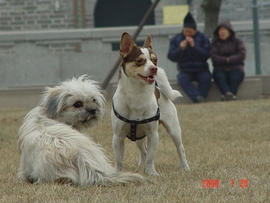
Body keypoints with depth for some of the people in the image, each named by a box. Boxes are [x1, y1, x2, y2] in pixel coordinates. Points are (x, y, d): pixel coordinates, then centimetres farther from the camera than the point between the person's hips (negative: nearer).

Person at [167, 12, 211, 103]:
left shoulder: (203, 38, 1)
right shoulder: (175, 39, 5)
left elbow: (206, 55, -11)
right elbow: (171, 57, -2)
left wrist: (194, 46, -20)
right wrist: (180, 49, -19)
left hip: (201, 70, 0)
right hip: (185, 71, 0)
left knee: (206, 78, -34)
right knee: (182, 79, -34)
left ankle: (200, 98, -43)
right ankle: (198, 98, -51)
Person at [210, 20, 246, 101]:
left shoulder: (237, 41, 10)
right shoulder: (215, 43, 10)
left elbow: (241, 56, -5)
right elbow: (214, 58, -5)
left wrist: (229, 59, -10)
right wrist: (227, 60, -12)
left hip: (235, 68, 0)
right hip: (220, 69, 0)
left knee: (235, 77, -34)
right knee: (219, 76, -35)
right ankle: (228, 94, -59)